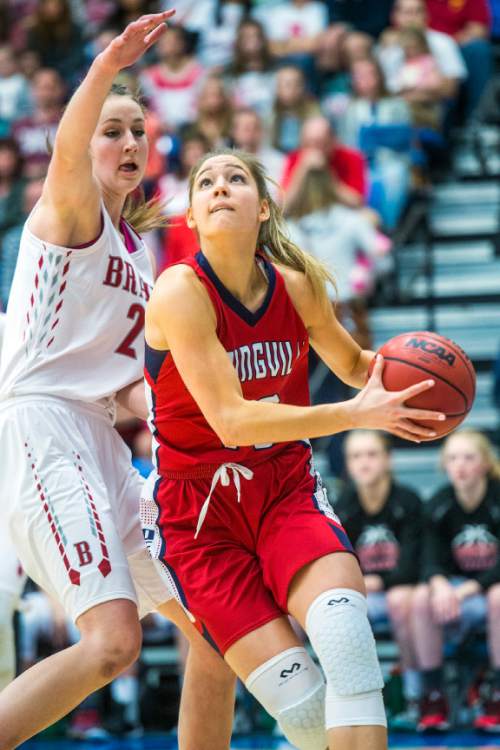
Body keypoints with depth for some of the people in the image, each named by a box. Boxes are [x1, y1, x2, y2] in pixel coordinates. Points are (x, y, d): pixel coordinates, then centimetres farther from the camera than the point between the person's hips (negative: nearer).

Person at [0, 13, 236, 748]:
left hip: (98, 440, 9)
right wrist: (106, 69, -44)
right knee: (113, 639, -25)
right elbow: (66, 155, -26)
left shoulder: (137, 250, 24)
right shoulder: (71, 213, 0)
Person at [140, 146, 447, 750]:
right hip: (200, 510, -3)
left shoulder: (297, 286, -1)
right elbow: (231, 420, -23)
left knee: (346, 633, -27)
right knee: (298, 698, -15)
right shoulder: (180, 292, -16)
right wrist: (356, 414, -26)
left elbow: (352, 364, 20)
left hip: (285, 487, 4)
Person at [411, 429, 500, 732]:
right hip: (457, 583, 3)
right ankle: (434, 695, -18)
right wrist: (439, 584, -30)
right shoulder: (439, 505, -3)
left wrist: (466, 591, -30)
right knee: (422, 598, -28)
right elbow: (433, 561, -6)